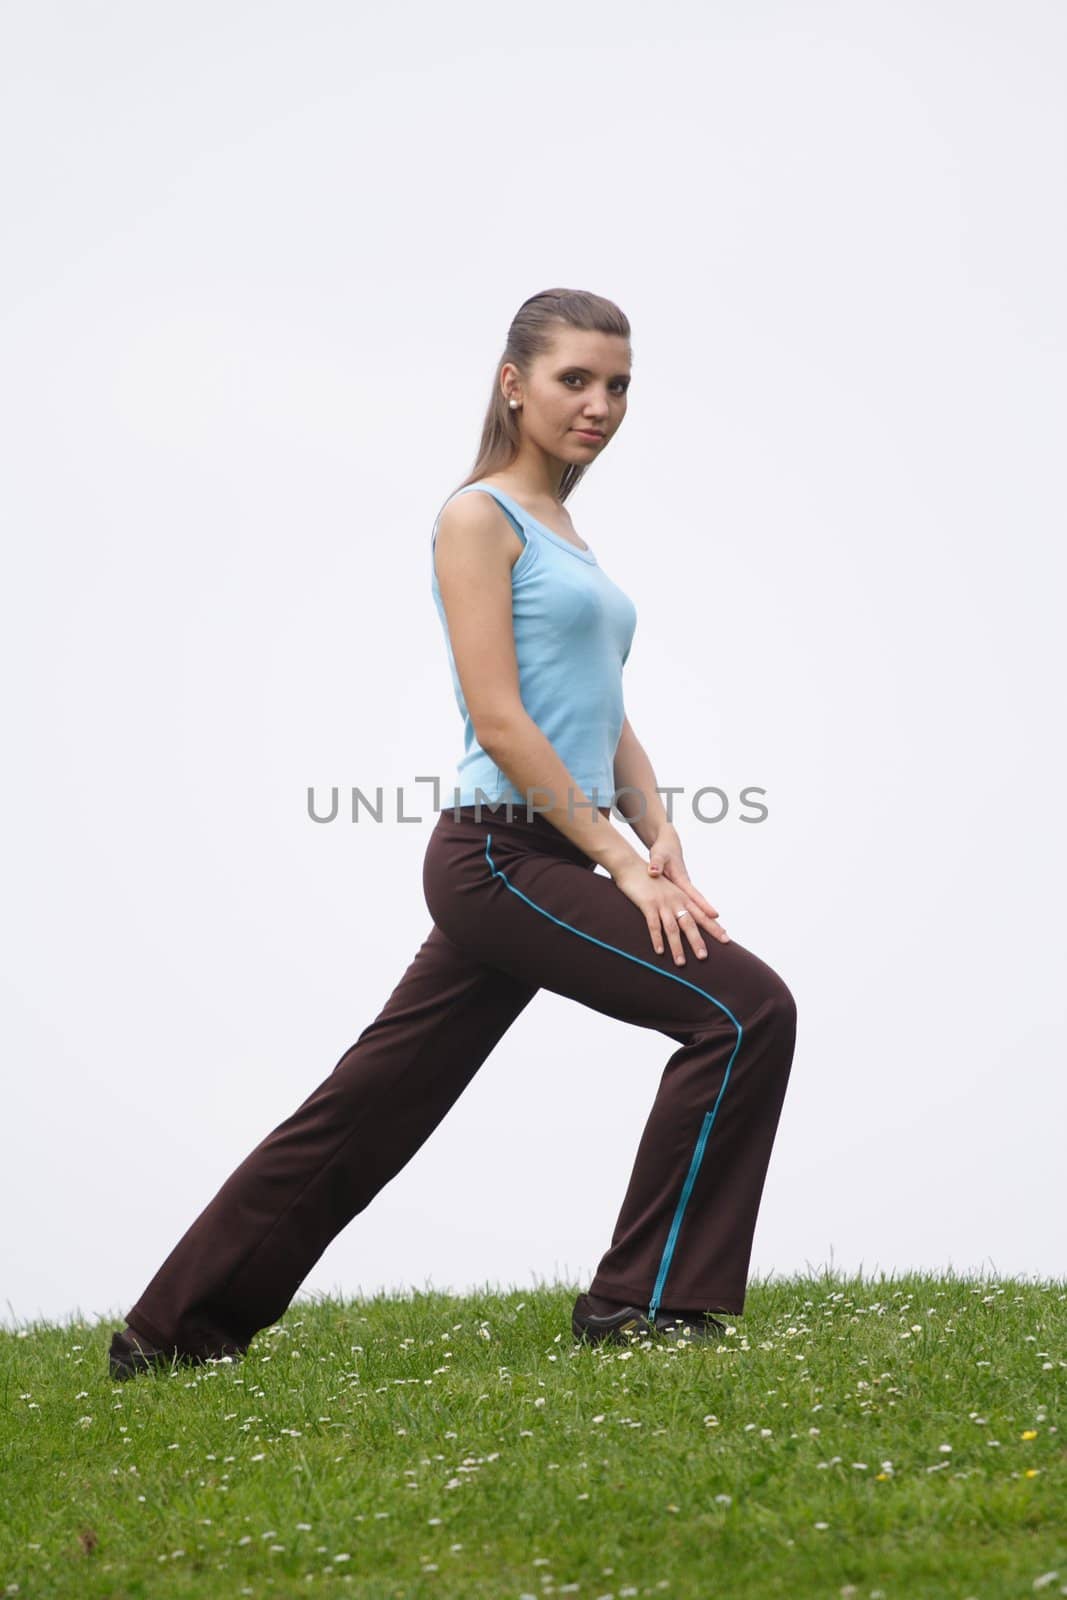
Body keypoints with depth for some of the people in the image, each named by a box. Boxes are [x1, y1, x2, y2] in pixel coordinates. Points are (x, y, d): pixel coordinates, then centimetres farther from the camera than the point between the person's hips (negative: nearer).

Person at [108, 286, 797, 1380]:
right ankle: (643, 1305, -8)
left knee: (369, 1107, 12)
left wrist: (659, 837, 1)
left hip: (540, 866, 9)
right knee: (743, 1009, -14)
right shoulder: (479, 517, -7)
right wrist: (621, 863, -17)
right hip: (503, 855, -9)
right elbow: (500, 721, -16)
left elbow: (607, 719, 19)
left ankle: (173, 1330, 20)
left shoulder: (567, 539, 20)